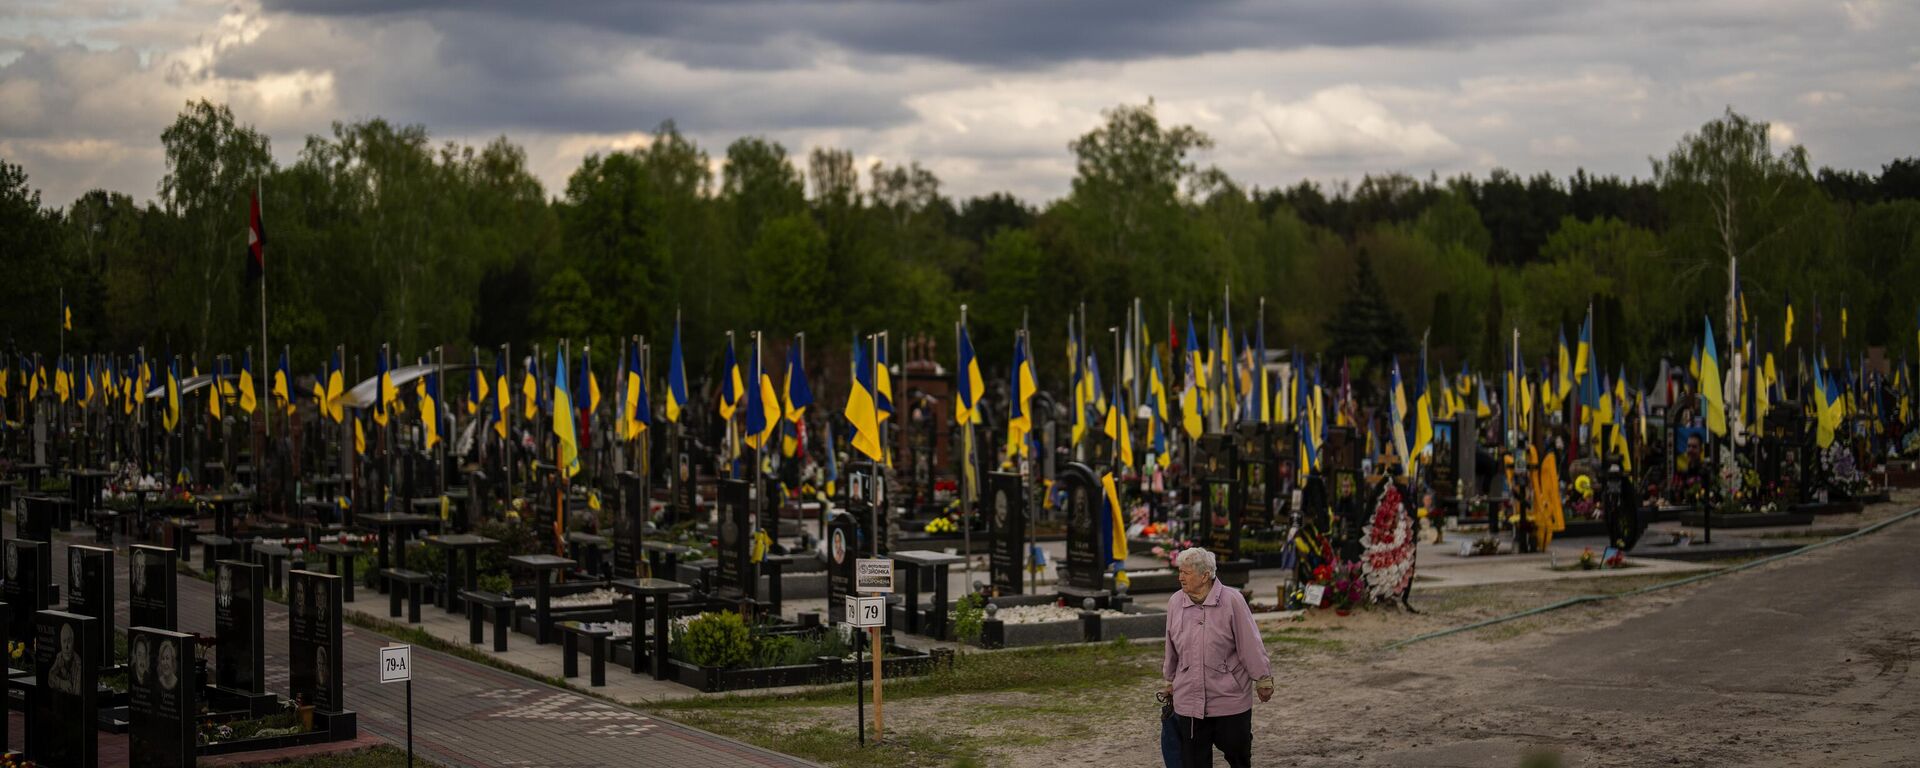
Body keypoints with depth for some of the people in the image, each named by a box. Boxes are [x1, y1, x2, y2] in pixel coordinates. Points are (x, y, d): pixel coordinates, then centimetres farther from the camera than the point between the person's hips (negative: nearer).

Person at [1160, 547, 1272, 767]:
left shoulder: (1231, 601, -11)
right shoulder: (1175, 603, 1)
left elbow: (1250, 642, -6)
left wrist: (1263, 679, -2)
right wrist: (1170, 681, 22)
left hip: (1230, 699, -3)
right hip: (1188, 700, 3)